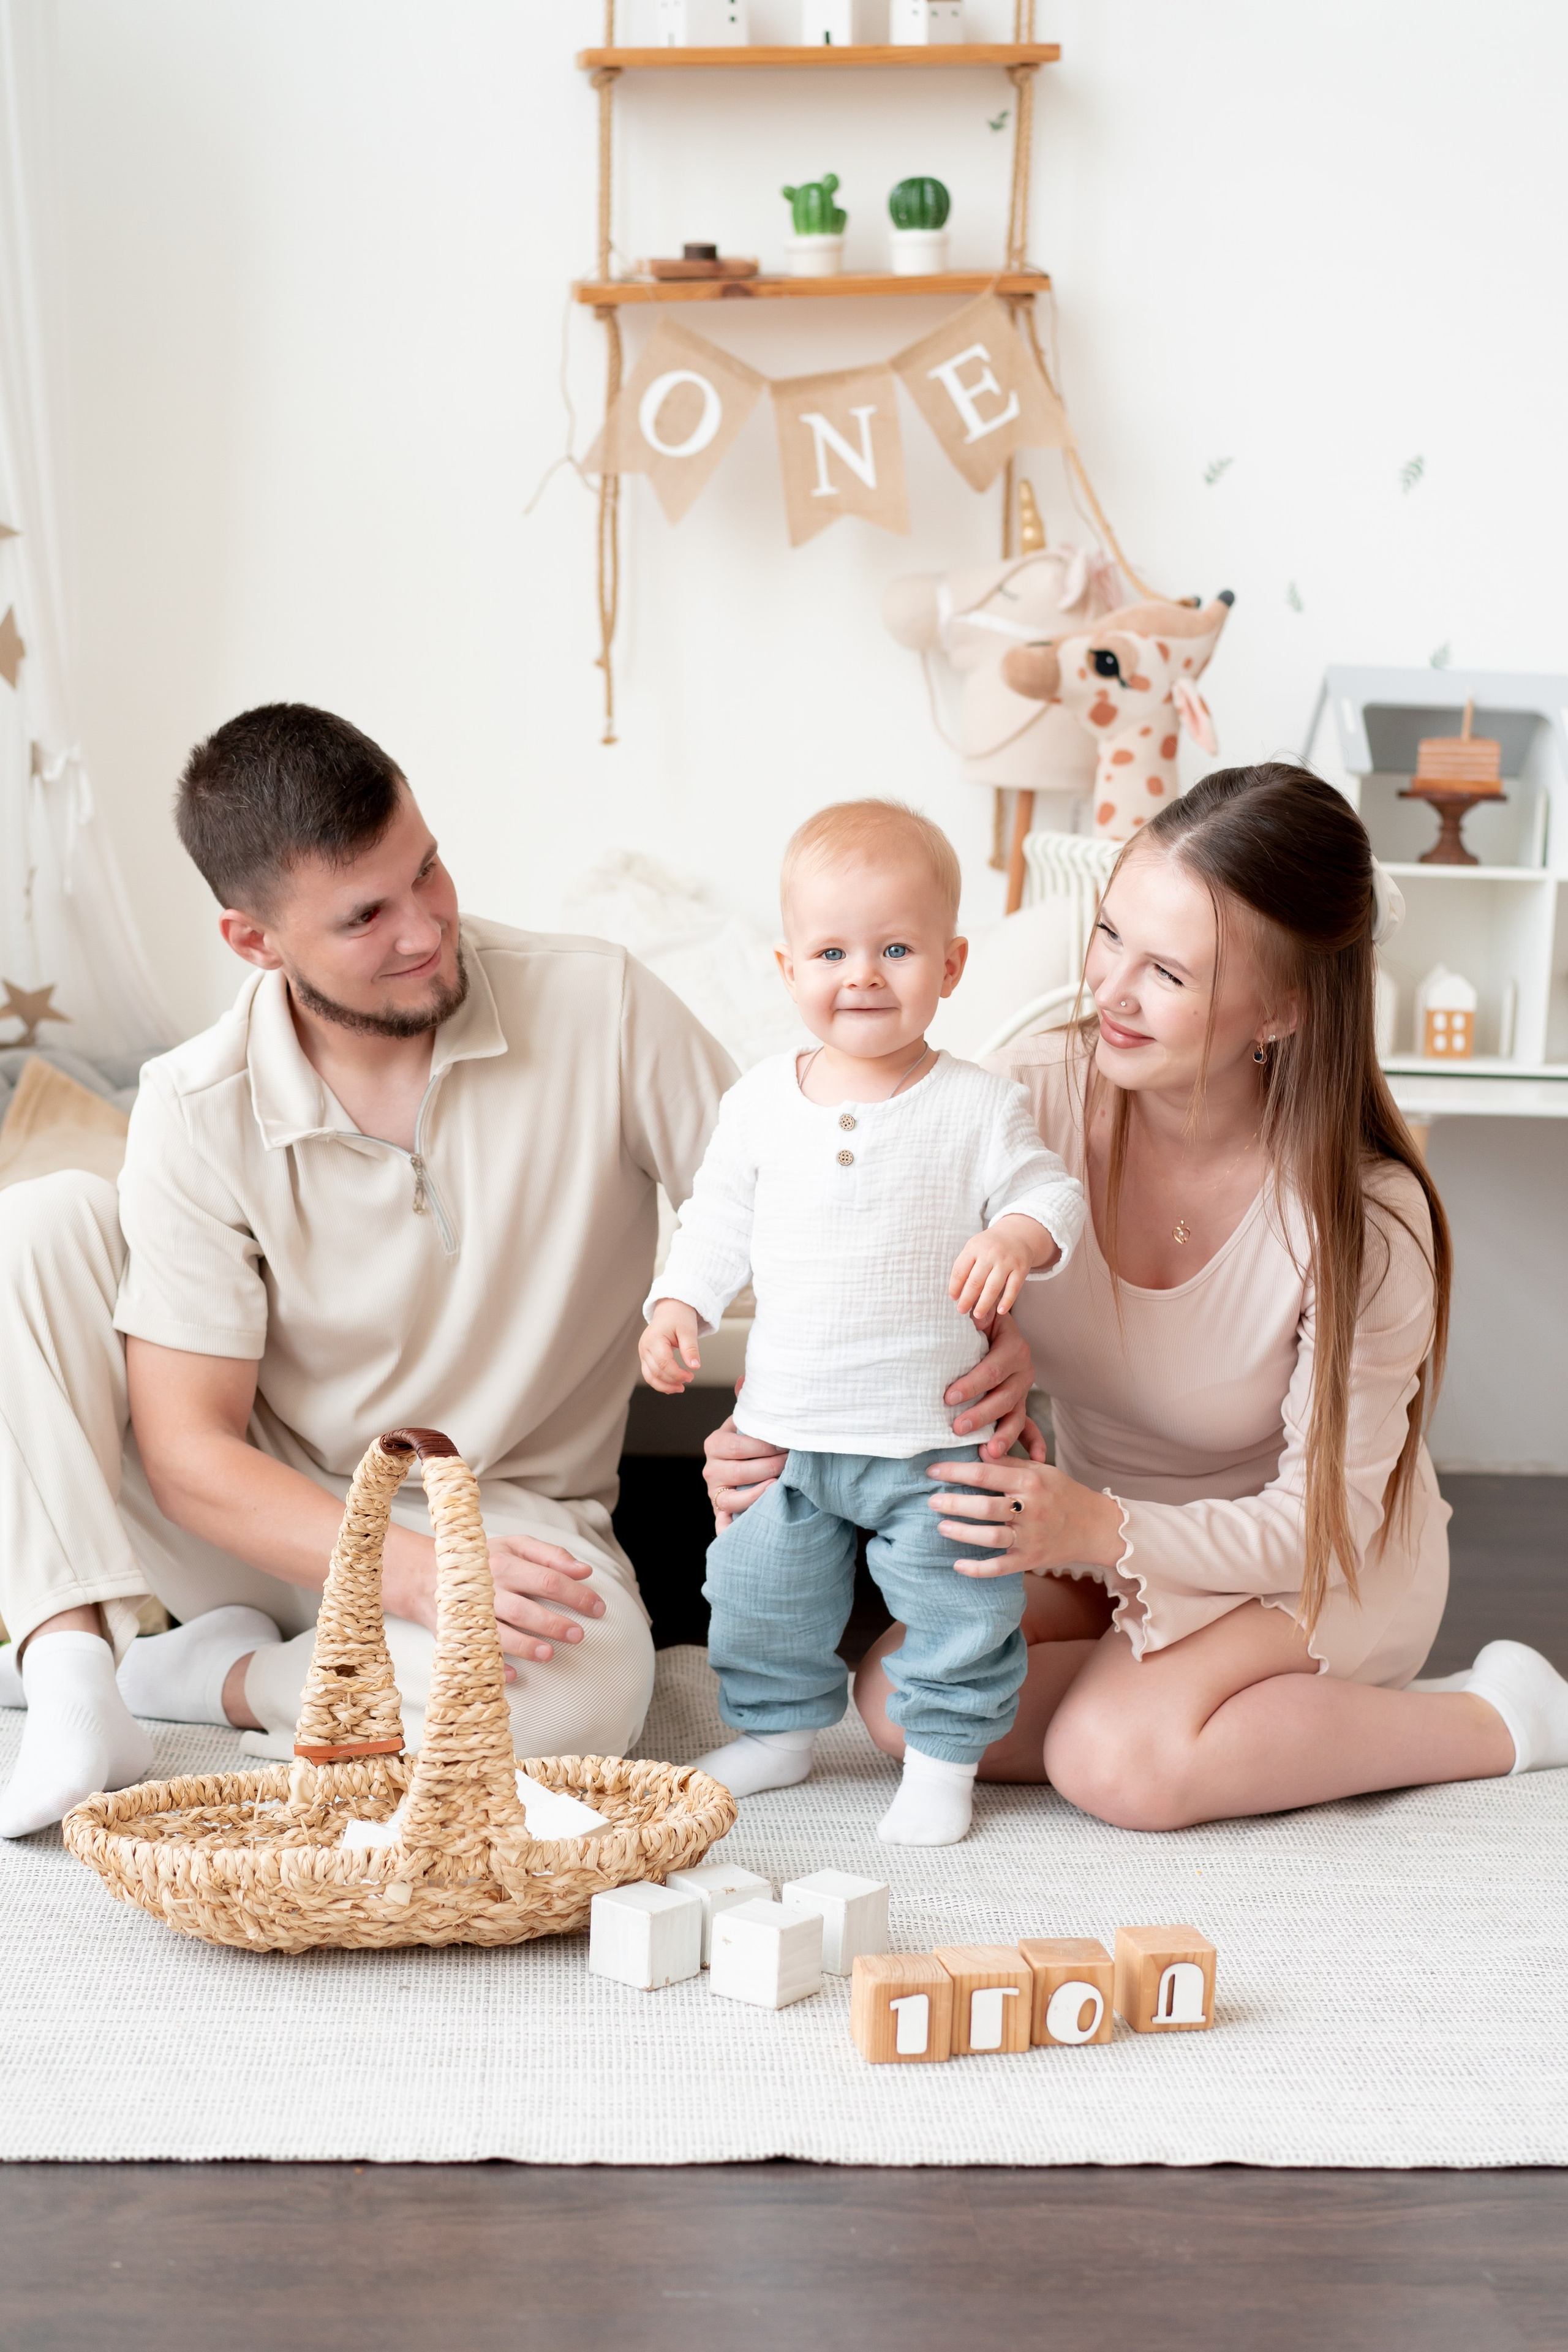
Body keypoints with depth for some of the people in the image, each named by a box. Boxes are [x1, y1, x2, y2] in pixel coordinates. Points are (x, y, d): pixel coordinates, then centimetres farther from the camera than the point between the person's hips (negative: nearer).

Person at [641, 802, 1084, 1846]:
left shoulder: (981, 1106, -8)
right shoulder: (762, 1101, 2)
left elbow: (1050, 1193, -7)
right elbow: (720, 1219, 10)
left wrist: (1017, 1239, -28)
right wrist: (679, 1307, -1)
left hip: (933, 1431, -3)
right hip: (784, 1423, 3)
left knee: (956, 1602, 3)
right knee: (758, 1591, 15)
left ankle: (943, 1757, 23)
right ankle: (779, 1726, 37)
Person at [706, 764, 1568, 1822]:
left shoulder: (1366, 1218, -29)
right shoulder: (1032, 1098, -21)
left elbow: (1321, 1517, -22)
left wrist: (1102, 1532, -39)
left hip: (1315, 1566, -4)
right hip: (1093, 1525, 4)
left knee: (1116, 1757, -30)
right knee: (897, 1698, -19)